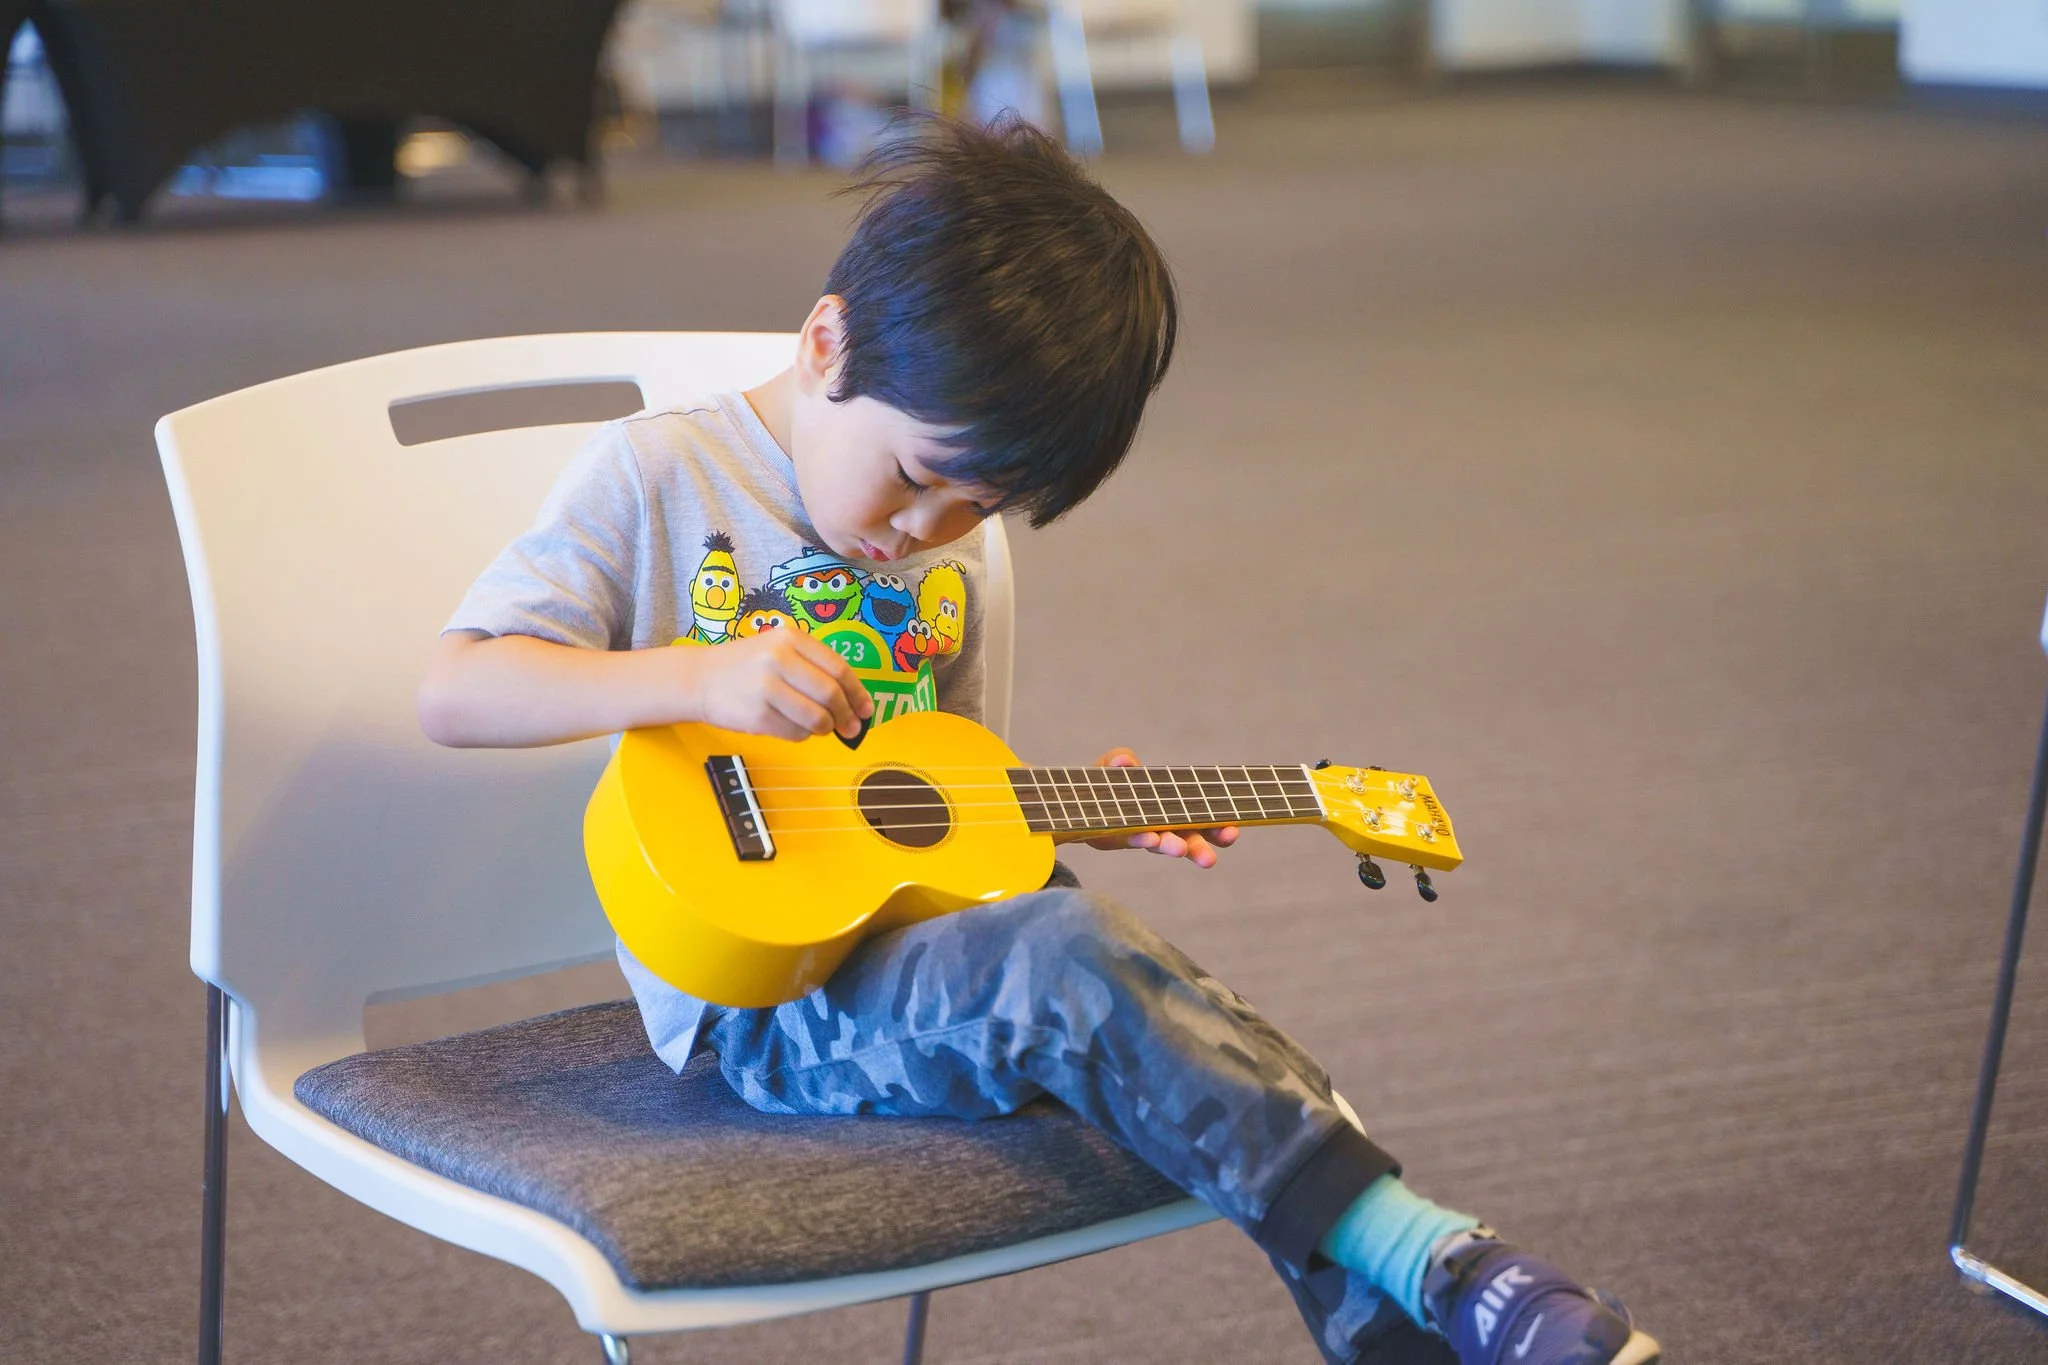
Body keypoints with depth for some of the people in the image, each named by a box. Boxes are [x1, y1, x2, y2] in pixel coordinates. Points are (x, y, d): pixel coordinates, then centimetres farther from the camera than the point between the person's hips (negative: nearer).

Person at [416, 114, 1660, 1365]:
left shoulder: (946, 558, 15)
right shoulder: (660, 477, -4)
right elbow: (453, 696, -12)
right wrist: (698, 674, -26)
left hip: (916, 940, 7)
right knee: (1076, 957, -33)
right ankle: (1434, 1261, -33)